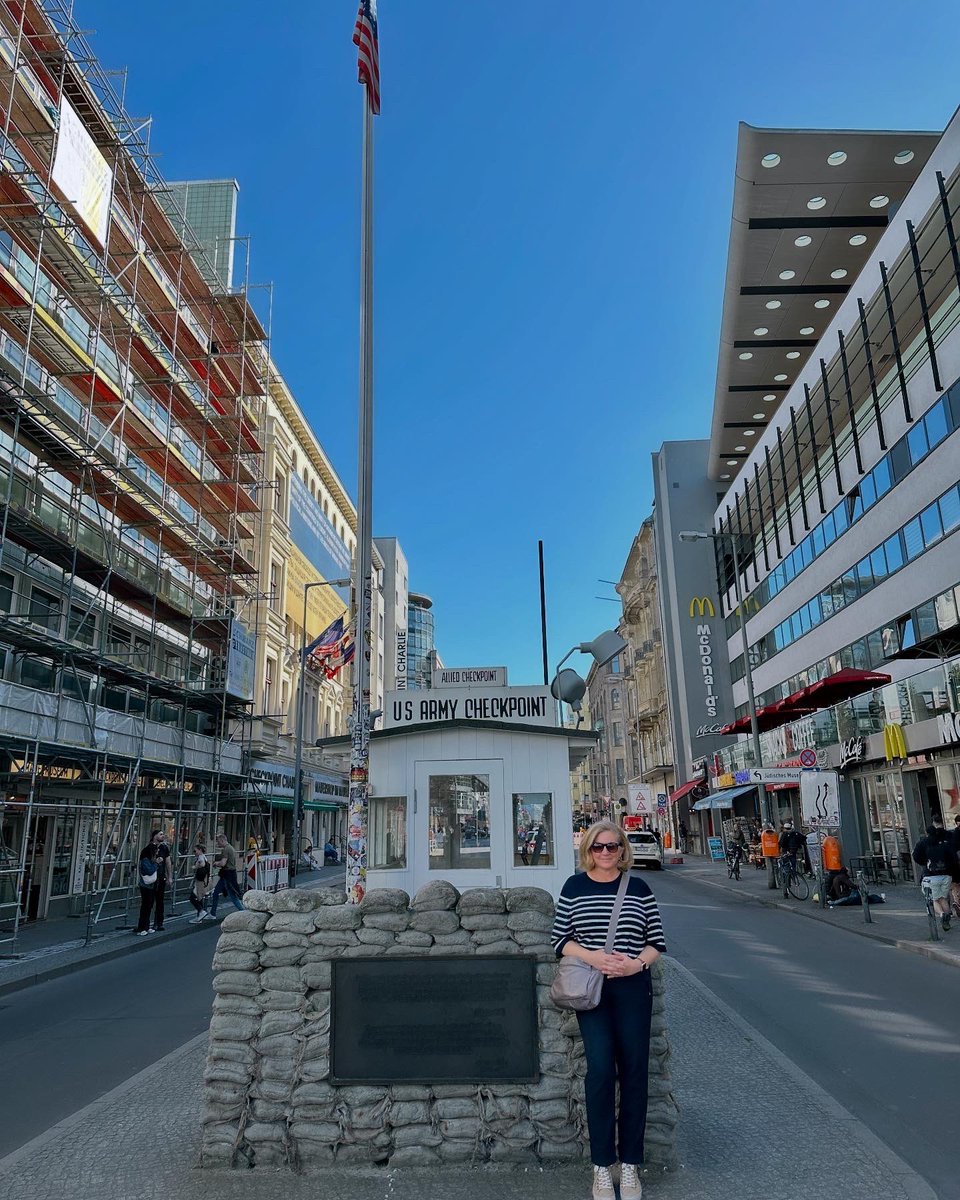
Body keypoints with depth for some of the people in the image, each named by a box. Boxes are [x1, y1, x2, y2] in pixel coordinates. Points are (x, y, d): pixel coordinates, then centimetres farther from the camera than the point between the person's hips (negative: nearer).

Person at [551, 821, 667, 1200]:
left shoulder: (638, 888, 2)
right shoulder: (574, 887, 1)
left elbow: (656, 941, 4)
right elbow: (560, 939, 0)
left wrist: (637, 963, -14)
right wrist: (591, 957, -16)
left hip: (633, 988, 2)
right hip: (591, 988, -1)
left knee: (634, 1071, 6)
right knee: (601, 1069, -8)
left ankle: (630, 1164, 21)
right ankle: (602, 1166, 8)